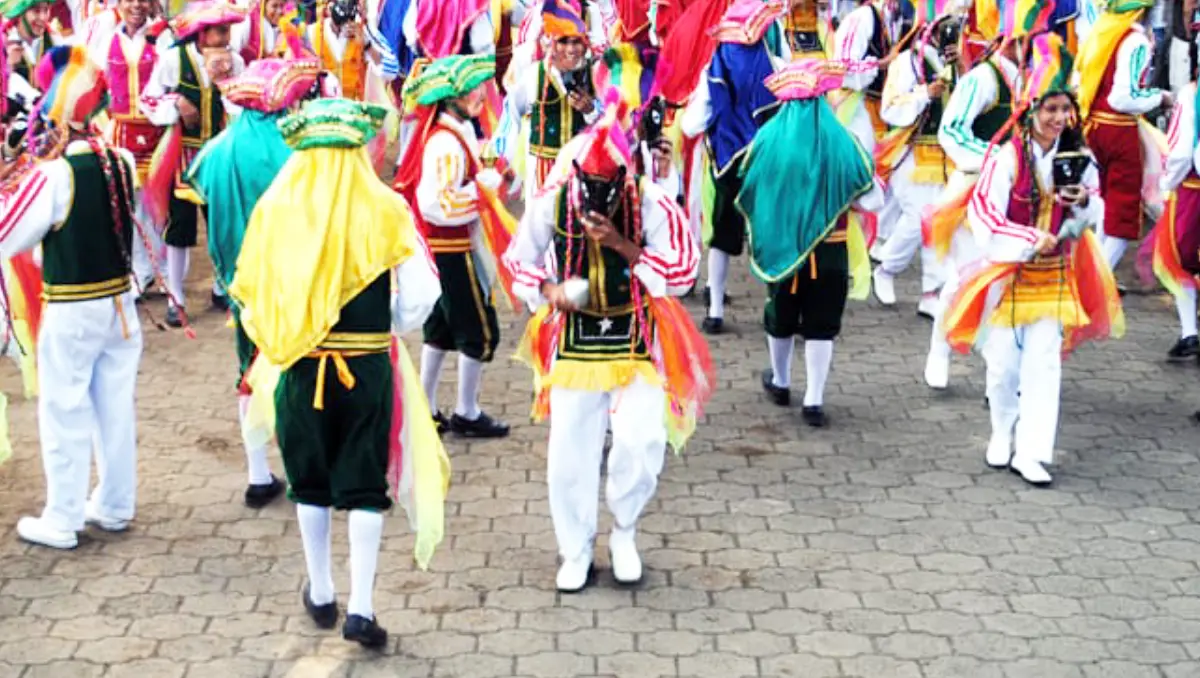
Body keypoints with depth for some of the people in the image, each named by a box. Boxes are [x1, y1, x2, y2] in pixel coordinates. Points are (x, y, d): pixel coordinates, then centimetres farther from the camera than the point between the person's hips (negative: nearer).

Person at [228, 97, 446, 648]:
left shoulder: (274, 208, -9)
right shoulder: (385, 209, -12)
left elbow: (247, 290, -4)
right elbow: (421, 295, -10)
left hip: (300, 368, 2)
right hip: (367, 368, -1)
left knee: (311, 484, 18)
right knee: (365, 488, 8)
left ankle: (321, 595, 30)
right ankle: (360, 608, 5)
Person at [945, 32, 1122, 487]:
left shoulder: (1077, 158, 0)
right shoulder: (1007, 157, -14)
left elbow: (1093, 218, 8)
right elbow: (982, 211, -17)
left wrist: (1085, 202, -15)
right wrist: (1030, 240, -23)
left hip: (1054, 275, 3)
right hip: (1009, 273, -3)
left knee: (1044, 361, -3)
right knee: (1003, 361, 4)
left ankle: (1031, 451, 0)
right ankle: (1003, 437, 27)